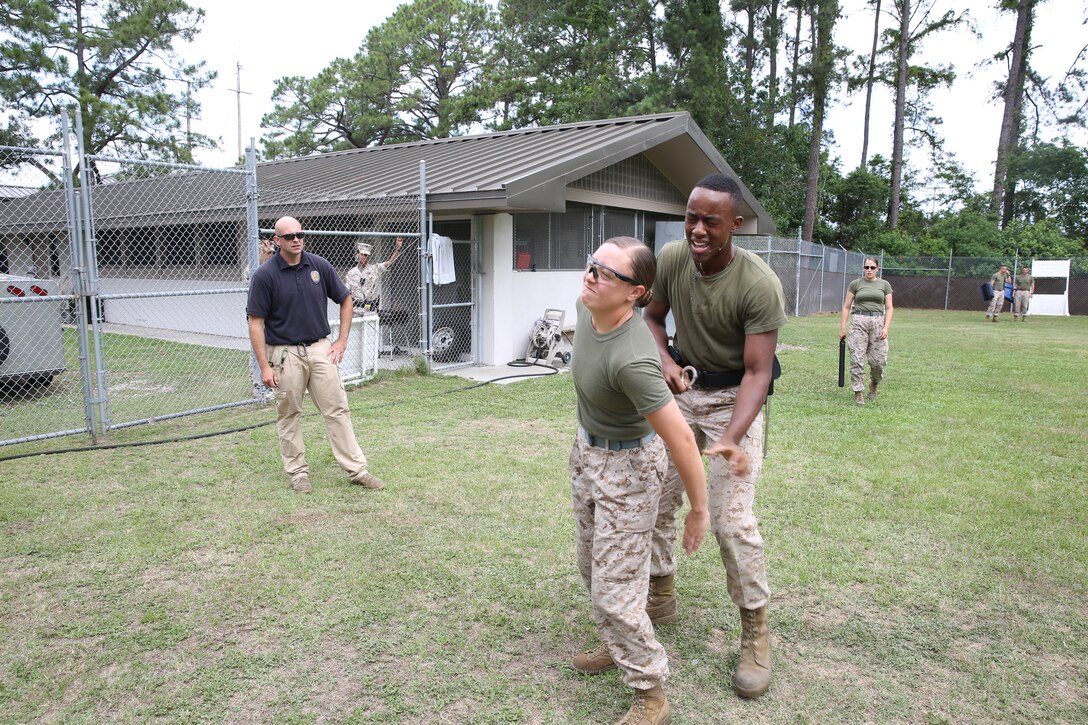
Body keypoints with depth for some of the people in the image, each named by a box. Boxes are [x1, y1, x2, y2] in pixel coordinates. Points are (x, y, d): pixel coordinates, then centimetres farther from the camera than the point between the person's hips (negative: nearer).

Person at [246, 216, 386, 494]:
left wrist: (342, 341, 4)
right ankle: (297, 472, 22)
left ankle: (357, 469, 7)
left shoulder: (320, 265, -1)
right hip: (285, 353, -2)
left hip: (320, 349, 3)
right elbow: (256, 323, -8)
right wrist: (264, 366, -13)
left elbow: (345, 301, 10)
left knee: (337, 409, 3)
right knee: (289, 416, 8)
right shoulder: (264, 275, -10)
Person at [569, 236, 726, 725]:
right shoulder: (586, 306, -12)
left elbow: (680, 437, -33)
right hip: (586, 451, 9)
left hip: (627, 467, -9)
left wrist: (699, 510, -22)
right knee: (591, 567, 23)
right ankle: (617, 647, 45)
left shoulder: (631, 359, -37)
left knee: (615, 590, -2)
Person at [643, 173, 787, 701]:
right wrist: (663, 360, -15)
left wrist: (731, 438, -39)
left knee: (732, 519, -9)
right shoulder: (670, 258, -13)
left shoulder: (759, 285, -26)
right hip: (682, 386, 5)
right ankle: (661, 597, 33)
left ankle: (756, 632, 12)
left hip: (733, 396, -5)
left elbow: (756, 373, -25)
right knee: (655, 497, 10)